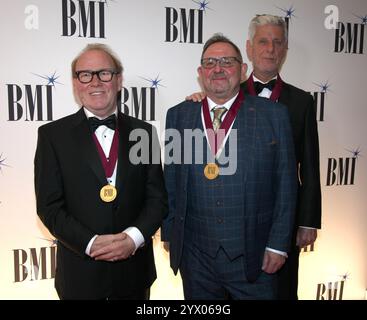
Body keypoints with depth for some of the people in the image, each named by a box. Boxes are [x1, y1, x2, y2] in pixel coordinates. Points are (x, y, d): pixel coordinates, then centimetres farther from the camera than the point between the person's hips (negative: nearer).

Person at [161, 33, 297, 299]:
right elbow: (170, 180, 7)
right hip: (195, 255, 2)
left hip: (253, 256, -1)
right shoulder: (178, 115, 3)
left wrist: (278, 244, -5)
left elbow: (285, 184, -3)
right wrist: (169, 233, 7)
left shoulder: (273, 115, -3)